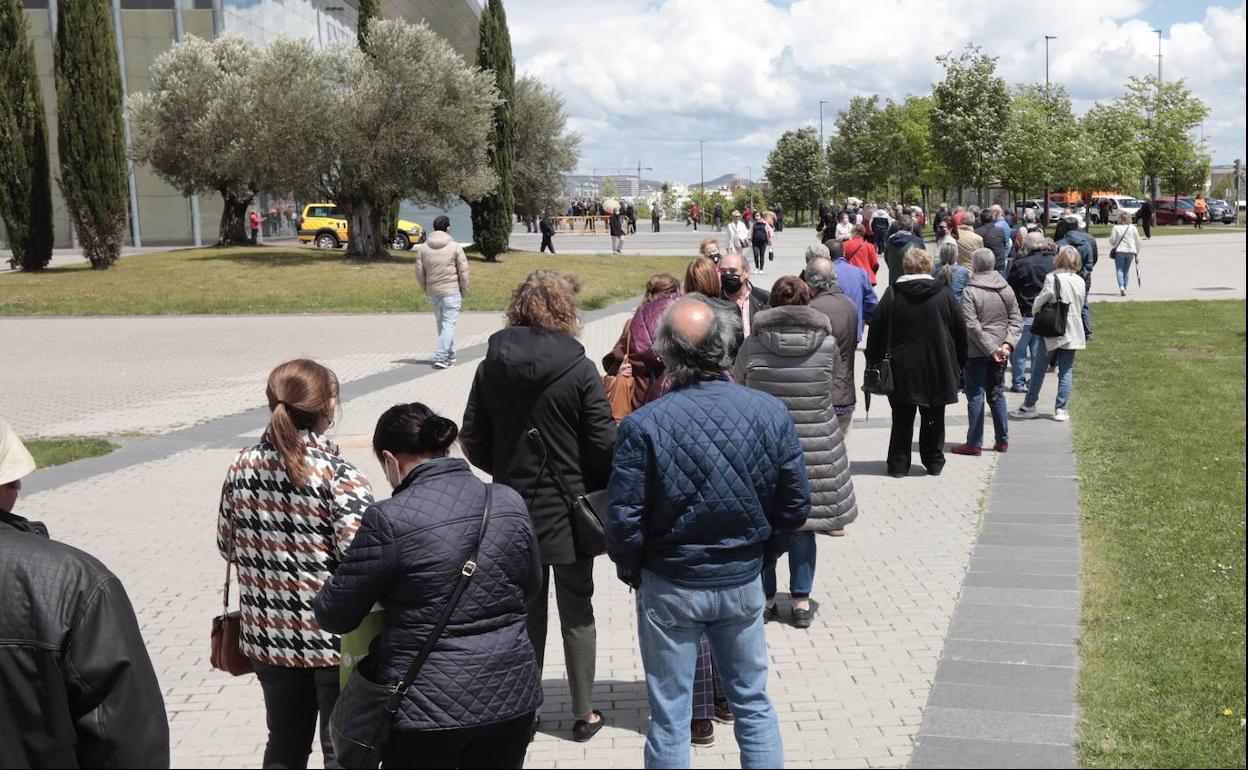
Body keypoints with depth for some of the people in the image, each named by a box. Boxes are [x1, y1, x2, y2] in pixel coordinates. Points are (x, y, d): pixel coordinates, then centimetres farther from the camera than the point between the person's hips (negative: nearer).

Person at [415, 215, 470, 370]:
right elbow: (463, 272, -5)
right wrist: (464, 291, 6)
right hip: (451, 291, -4)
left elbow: (419, 273, 6)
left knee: (441, 324, 16)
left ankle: (450, 356, 25)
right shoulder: (455, 247, -6)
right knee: (449, 324, -3)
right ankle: (440, 357, -13)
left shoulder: (423, 248, 4)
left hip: (433, 292, 4)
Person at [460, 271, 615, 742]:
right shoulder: (579, 370, -14)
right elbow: (604, 444, -12)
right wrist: (604, 492, 4)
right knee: (576, 612, 11)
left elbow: (473, 441, 2)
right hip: (569, 509, -3)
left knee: (526, 610, 15)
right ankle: (584, 714, 19)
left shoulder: (491, 367, -2)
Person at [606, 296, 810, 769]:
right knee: (753, 703, 19)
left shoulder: (643, 425, -20)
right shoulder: (771, 413, -11)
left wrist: (630, 569, 4)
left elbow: (624, 518, -16)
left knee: (669, 717, 12)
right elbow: (796, 504, -3)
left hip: (669, 588, -2)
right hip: (744, 583, 3)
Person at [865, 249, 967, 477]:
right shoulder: (944, 294, -2)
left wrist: (873, 362, 8)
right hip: (938, 370, 1)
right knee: (933, 419, 12)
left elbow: (877, 332, -3)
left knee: (902, 420, 8)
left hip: (902, 370, -1)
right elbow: (961, 332, 4)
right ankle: (934, 462, 19)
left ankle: (898, 463, 11)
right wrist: (958, 366, 13)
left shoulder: (892, 294, -6)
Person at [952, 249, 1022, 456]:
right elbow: (1016, 321, 3)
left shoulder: (969, 291, -12)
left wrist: (991, 349, -15)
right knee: (997, 394, 15)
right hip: (1000, 353, 5)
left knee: (976, 396, 0)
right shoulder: (1007, 290, 6)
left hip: (976, 353, -5)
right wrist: (1008, 344, -7)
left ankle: (974, 443, 2)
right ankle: (1002, 440, 21)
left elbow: (972, 326, -18)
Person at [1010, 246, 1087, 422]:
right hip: (1072, 332, 4)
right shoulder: (1080, 281, 3)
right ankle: (1061, 409, 5)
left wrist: (1035, 311, 7)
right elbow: (1080, 305, 10)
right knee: (1066, 371, 6)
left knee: (1038, 369, 6)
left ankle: (1029, 406, 11)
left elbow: (1041, 300, -12)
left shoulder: (1052, 278, -12)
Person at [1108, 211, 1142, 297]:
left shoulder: (1116, 228, -4)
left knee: (1119, 270, -1)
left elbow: (1112, 240, -6)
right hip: (1131, 251, 2)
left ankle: (1121, 287, -21)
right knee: (1126, 270, 14)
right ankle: (1125, 288, 14)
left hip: (1119, 251, -2)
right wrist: (1137, 253, 14)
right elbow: (1138, 241, 5)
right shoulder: (1133, 228, 3)